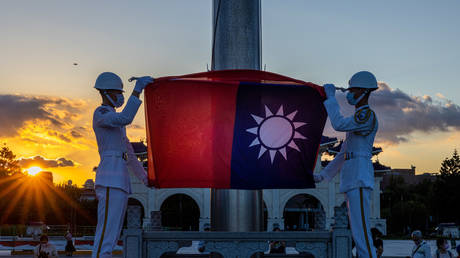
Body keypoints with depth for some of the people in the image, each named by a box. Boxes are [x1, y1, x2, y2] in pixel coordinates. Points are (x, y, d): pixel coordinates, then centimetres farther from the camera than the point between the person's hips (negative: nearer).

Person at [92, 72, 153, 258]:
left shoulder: (114, 119, 27)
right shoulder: (101, 114, -3)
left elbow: (128, 153, 31)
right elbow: (125, 118, -25)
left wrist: (144, 177, 32)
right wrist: (137, 90, -21)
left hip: (120, 181, 10)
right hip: (110, 179, -10)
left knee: (111, 237, 8)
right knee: (106, 234, -15)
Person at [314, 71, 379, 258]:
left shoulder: (367, 115, -7)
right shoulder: (357, 118, 24)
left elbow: (339, 124, -21)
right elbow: (344, 153, 27)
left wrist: (331, 97, -10)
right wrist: (324, 175, 26)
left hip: (359, 178, -10)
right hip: (352, 179, 10)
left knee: (361, 229, -14)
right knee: (358, 231, 9)